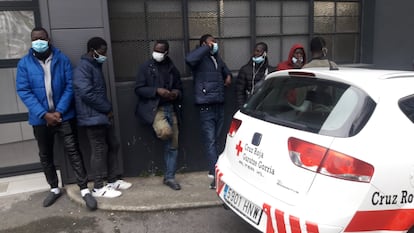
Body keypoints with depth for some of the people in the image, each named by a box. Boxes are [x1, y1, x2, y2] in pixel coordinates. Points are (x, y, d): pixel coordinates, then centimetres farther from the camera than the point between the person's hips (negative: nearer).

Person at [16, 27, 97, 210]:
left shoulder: (62, 59, -2)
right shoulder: (24, 63, -1)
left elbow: (70, 86, -6)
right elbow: (23, 91, -8)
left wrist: (59, 111, -15)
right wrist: (44, 114, -17)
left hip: (64, 115, -2)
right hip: (40, 118, 2)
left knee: (73, 151, -2)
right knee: (45, 156, 14)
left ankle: (84, 189, 5)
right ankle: (54, 189, 32)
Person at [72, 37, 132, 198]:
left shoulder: (95, 66, 17)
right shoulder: (83, 67, -15)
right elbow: (87, 94, -24)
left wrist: (108, 109, 7)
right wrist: (108, 109, -16)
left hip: (103, 116, 10)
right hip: (93, 117, -10)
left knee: (112, 146, 14)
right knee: (99, 151, -3)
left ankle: (113, 180, 25)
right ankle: (99, 187, 9)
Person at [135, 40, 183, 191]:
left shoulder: (172, 68, 12)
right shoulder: (146, 67, 1)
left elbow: (179, 87, 19)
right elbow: (139, 89, -4)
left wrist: (177, 93, -5)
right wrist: (157, 91, -18)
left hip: (171, 109, 4)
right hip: (154, 108, -4)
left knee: (173, 145, 4)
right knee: (165, 131, -32)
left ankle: (169, 177, 17)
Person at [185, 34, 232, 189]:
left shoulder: (217, 58, 22)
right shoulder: (200, 59, -4)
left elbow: (225, 70, 41)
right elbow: (189, 59, -28)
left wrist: (228, 76, 17)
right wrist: (207, 48, -16)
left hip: (219, 104, 8)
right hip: (206, 106, -8)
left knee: (216, 140, 13)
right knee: (210, 142, -9)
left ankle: (214, 173, 22)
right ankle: (216, 175, -10)